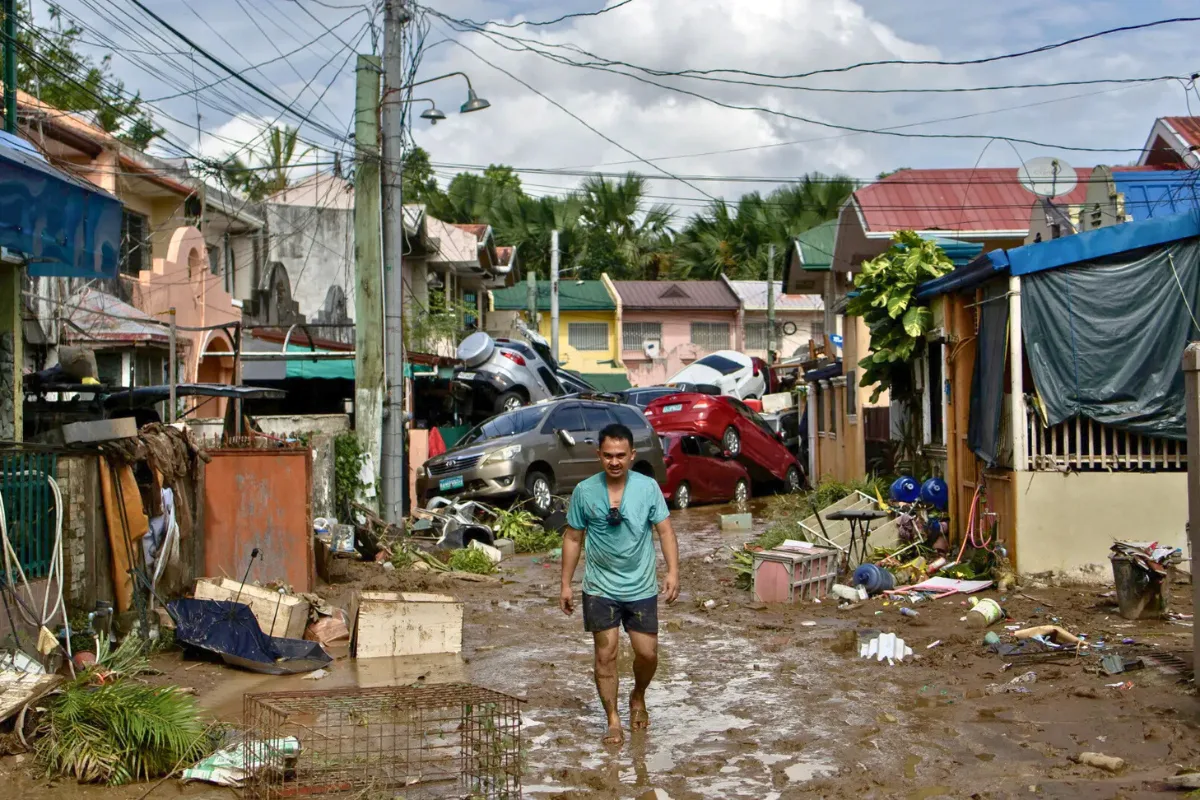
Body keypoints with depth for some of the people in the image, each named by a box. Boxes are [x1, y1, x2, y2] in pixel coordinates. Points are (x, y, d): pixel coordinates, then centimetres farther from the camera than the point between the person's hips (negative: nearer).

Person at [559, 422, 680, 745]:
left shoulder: (648, 487, -7)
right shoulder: (584, 492, -6)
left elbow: (665, 530, -4)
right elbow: (573, 538, 2)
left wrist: (673, 571, -17)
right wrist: (565, 584, 2)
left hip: (641, 588, 0)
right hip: (600, 589, 0)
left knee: (647, 653, 4)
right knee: (606, 655, 2)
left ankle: (638, 697, 34)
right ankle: (613, 721, 15)